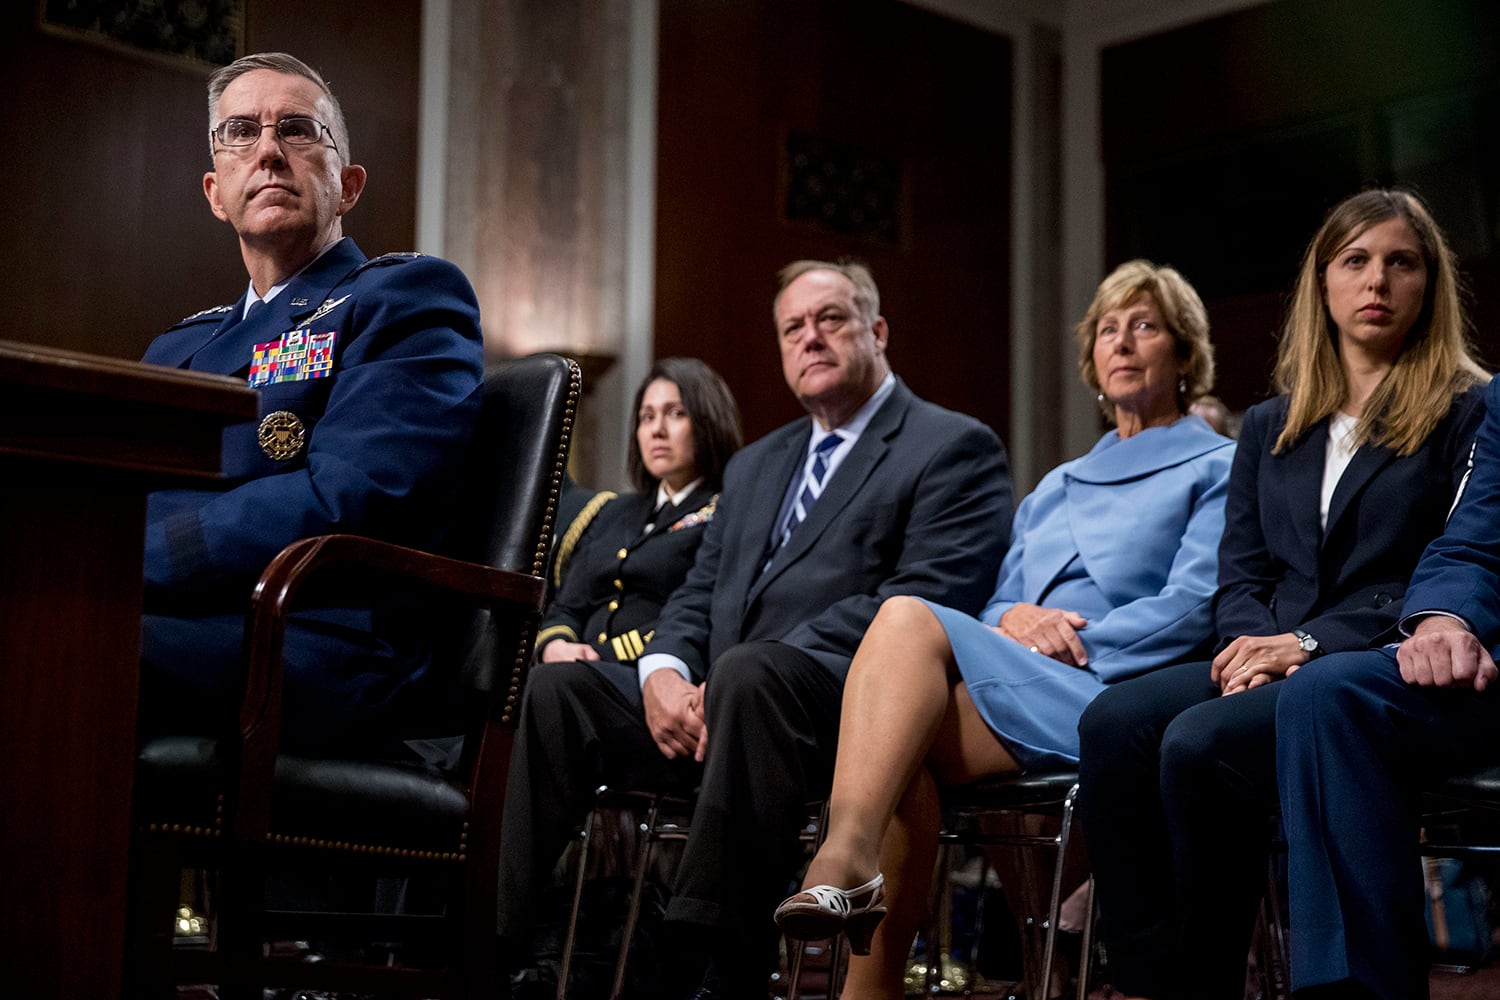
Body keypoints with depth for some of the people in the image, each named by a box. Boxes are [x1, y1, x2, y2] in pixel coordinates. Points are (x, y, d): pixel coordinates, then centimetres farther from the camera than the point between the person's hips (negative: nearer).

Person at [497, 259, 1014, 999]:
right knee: (547, 693, -12)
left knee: (751, 673, -38)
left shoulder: (955, 450, 4)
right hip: (711, 698, 7)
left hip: (848, 712, -7)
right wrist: (665, 672, -4)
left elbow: (920, 603, -11)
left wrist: (738, 673, -18)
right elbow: (699, 594, 23)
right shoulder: (755, 465, 28)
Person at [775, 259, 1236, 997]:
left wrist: (1070, 643, -10)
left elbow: (1194, 609, -3)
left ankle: (847, 860, -44)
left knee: (911, 619, -29)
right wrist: (1014, 618, -1)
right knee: (902, 751, -31)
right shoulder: (1056, 487, 32)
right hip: (1017, 700, 5)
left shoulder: (1217, 469, 13)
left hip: (1115, 698, -5)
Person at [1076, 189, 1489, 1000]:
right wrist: (1253, 637, -9)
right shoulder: (1270, 427, 23)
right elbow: (1238, 572, 16)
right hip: (1269, 660, 5)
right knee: (1113, 722, -26)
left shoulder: (1468, 414, 6)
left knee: (1200, 742, -33)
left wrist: (1309, 643, -14)